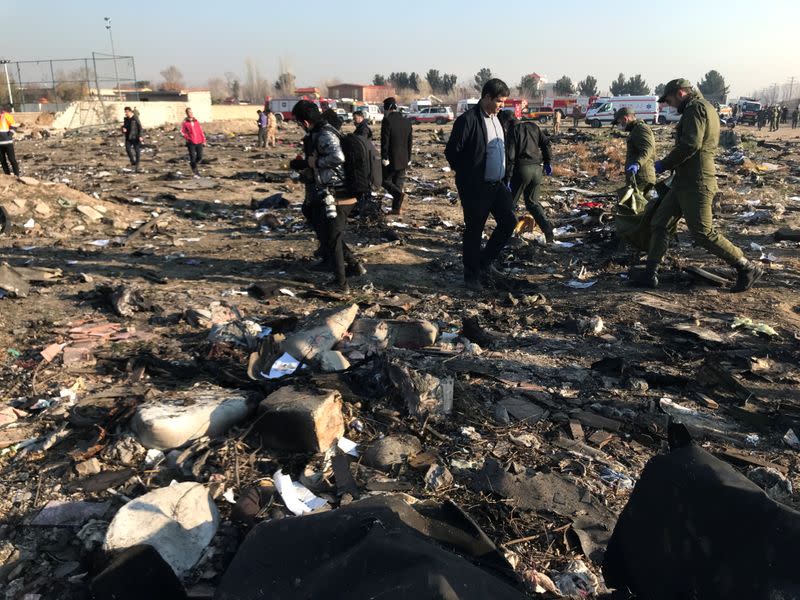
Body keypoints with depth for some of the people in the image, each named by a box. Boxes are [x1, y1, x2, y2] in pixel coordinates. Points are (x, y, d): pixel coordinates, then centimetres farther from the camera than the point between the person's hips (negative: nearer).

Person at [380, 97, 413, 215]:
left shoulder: (387, 120, -12)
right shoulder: (407, 121, 10)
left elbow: (385, 141, -16)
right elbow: (410, 141, 13)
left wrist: (384, 157, -13)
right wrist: (408, 158, 18)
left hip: (391, 158, -6)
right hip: (403, 159, 6)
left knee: (385, 180, 6)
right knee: (398, 182, 12)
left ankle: (399, 194, -18)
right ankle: (397, 208, 12)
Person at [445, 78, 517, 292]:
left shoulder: (497, 119, 12)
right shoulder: (468, 120, -14)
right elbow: (451, 152, -14)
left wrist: (503, 176, 13)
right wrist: (467, 176, -4)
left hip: (497, 184, 8)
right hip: (475, 188, -8)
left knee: (509, 221, 5)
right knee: (474, 231, 3)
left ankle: (485, 261, 23)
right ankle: (472, 275, 18)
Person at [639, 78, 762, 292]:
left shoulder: (696, 107, -11)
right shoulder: (704, 108, 22)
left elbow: (690, 144, -23)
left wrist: (664, 164, -14)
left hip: (696, 184, -11)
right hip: (684, 182, 11)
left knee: (703, 232, -7)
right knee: (658, 223, 8)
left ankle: (747, 268, 6)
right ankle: (650, 274, 10)